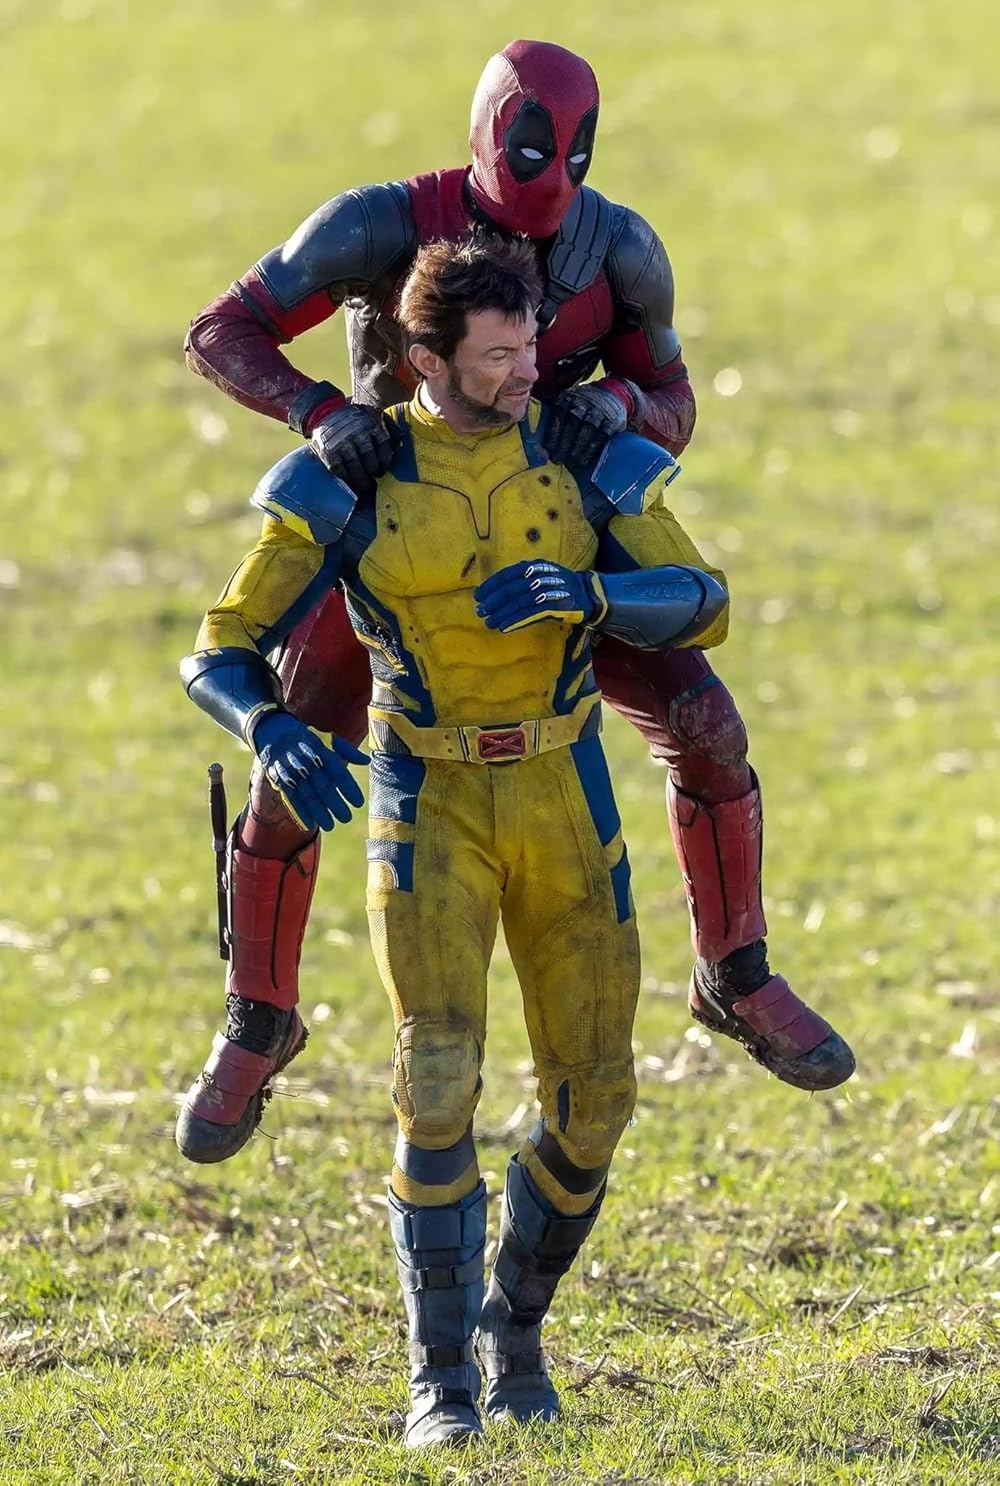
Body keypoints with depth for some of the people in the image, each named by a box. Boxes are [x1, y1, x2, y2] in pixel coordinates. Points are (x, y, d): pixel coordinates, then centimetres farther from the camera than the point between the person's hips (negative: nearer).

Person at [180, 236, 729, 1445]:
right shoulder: (352, 482, -8)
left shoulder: (584, 453, -3)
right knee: (437, 1083, -18)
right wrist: (272, 731, -32)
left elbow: (700, 605, -12)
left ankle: (516, 1323, 28)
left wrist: (585, 591, -33)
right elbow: (220, 651, -9)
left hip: (564, 806, 2)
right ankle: (441, 1378, -8)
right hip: (428, 811, -2)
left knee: (592, 1102, 2)